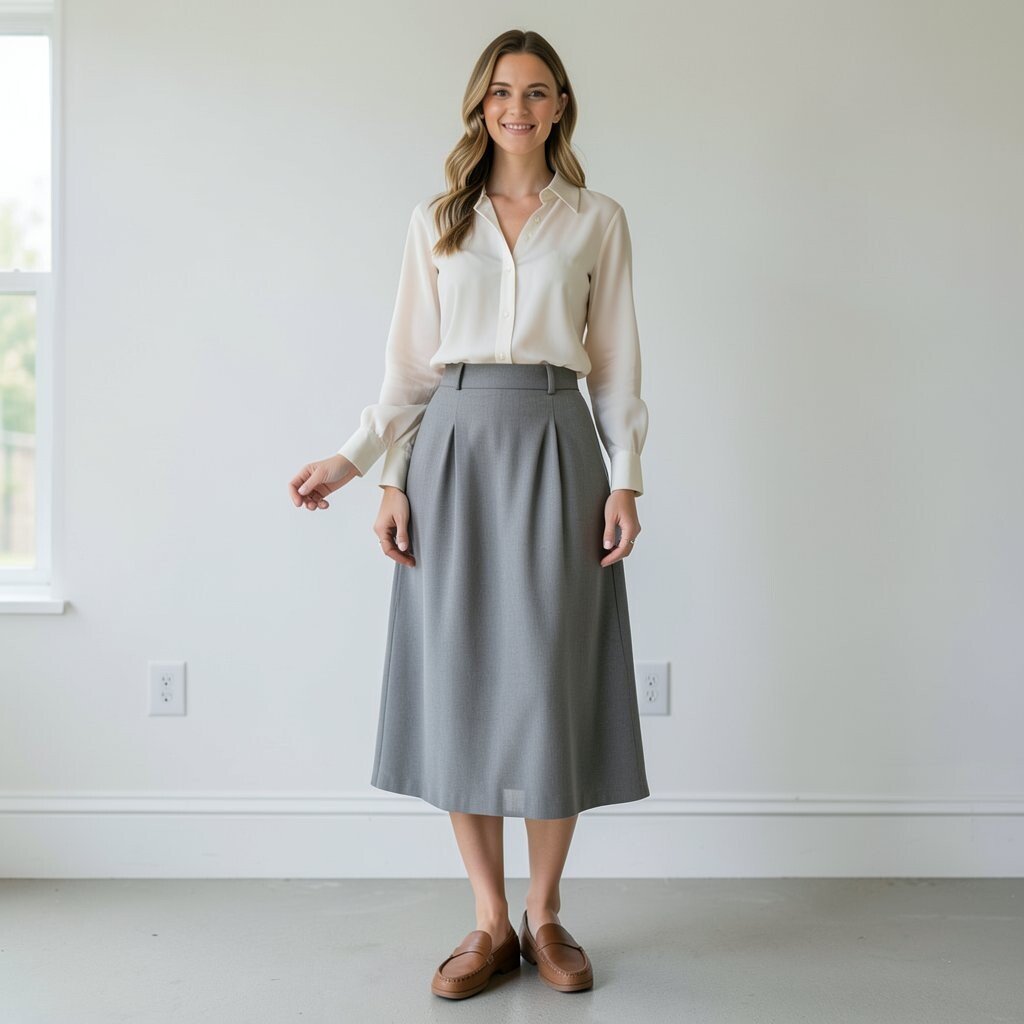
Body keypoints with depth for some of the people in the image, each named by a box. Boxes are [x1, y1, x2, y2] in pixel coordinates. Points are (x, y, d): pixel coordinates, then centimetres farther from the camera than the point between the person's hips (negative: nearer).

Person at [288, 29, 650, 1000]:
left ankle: (544, 915, 13)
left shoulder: (598, 220, 10)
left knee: (550, 682, -2)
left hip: (556, 446, -1)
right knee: (462, 682, -1)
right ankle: (490, 921, 11)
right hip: (455, 446, 1)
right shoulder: (436, 222, 13)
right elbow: (410, 363, 10)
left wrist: (625, 480, -1)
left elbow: (616, 364, 8)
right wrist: (370, 468, 0)